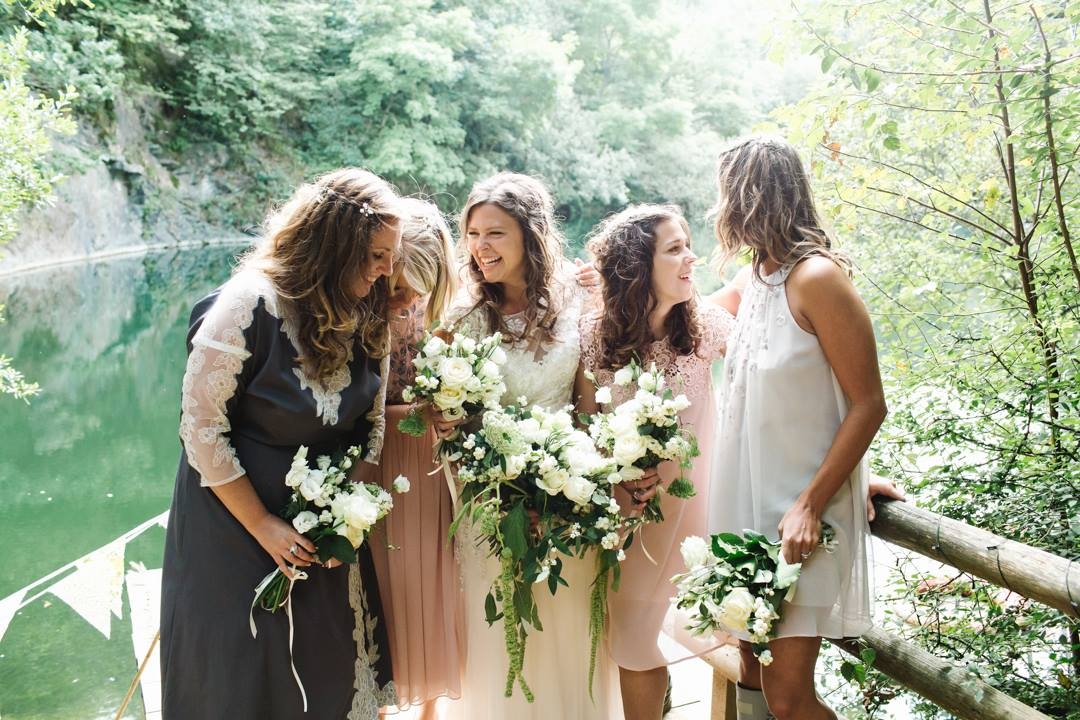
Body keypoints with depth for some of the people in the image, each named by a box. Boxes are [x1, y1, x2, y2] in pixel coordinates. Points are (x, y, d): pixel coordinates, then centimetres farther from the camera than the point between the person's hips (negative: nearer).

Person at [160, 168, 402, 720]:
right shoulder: (249, 306, -24)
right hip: (237, 517, -5)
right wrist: (263, 524, -15)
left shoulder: (365, 315, -5)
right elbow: (201, 427, -20)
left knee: (330, 667, 17)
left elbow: (370, 423, 2)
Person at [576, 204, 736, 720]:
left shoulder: (705, 322, -9)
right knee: (636, 642, 8)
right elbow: (585, 422, -4)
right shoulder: (596, 335, -11)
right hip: (629, 508, -1)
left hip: (695, 499, 1)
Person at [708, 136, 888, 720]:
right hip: (748, 502, 8)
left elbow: (869, 405, -15)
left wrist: (810, 506, -21)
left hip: (803, 514, -7)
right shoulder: (756, 278, 9)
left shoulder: (816, 277, -14)